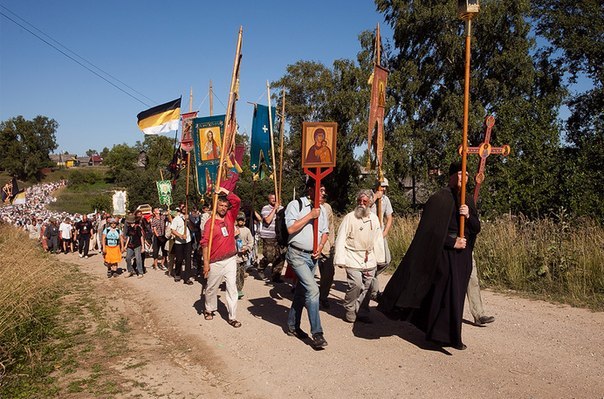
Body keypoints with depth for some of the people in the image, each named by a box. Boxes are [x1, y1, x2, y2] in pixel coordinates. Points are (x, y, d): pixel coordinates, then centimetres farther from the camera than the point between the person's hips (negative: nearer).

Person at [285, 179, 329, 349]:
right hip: (297, 254, -7)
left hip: (313, 256, 7)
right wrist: (310, 216, -18)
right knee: (313, 289, -18)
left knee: (301, 292, 15)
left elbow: (325, 232, 17)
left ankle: (292, 326, 30)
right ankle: (317, 333, -13)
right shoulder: (295, 205, -8)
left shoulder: (321, 209, 12)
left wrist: (321, 246, -1)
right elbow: (291, 228, -18)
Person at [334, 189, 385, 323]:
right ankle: (349, 311, 4)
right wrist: (340, 259, -12)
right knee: (355, 284, -15)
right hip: (353, 258, -5)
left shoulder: (374, 218, 10)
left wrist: (379, 258, 14)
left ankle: (362, 312, 21)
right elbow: (341, 239, -8)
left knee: (366, 287, 7)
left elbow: (378, 239, 16)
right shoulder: (349, 217, -6)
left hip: (369, 259, 5)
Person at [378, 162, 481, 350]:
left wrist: (468, 216, -12)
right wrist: (452, 242, -16)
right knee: (448, 294, -7)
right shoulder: (439, 198, -10)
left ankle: (434, 331, 29)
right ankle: (450, 336, 4)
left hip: (463, 256, 8)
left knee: (457, 295, 13)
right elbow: (431, 230, -15)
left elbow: (477, 228, 7)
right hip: (445, 254, -7)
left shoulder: (468, 201, 11)